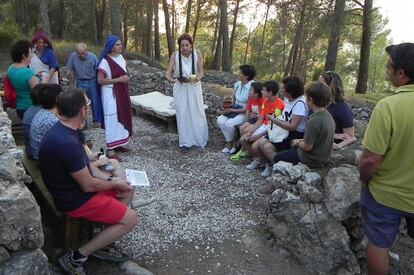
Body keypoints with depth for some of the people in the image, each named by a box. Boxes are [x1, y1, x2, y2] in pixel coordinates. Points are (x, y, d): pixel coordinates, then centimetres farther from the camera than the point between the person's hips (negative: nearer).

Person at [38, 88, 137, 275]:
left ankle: (103, 244, 18)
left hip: (74, 187, 10)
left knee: (127, 191, 16)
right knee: (130, 219, -6)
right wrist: (115, 184, -7)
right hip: (75, 200, -10)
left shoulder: (63, 130, -1)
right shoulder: (67, 143, -33)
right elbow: (88, 186, -24)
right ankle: (77, 257, 2)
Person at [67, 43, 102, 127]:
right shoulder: (73, 56, -10)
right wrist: (73, 84, 2)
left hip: (92, 81, -1)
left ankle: (97, 120, 18)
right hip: (80, 83, 1)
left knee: (95, 102, 4)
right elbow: (71, 71, 0)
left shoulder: (92, 57, -13)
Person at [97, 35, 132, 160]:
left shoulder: (121, 56, 6)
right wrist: (118, 80, -20)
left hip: (121, 92, 8)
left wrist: (126, 77, 4)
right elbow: (100, 80, -18)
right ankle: (110, 150, 4)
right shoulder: (105, 61, -17)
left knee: (121, 117, 14)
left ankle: (117, 144, 28)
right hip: (111, 93, -8)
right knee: (112, 120, -5)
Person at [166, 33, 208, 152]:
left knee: (197, 113, 6)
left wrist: (197, 78, -32)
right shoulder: (175, 55, -10)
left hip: (194, 88, 0)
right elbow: (169, 71, -11)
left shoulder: (197, 54, -10)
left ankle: (200, 139, 26)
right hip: (180, 88, 0)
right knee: (182, 114, 2)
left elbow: (201, 71, -10)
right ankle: (186, 142, 12)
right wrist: (170, 78, -33)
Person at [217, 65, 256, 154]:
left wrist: (234, 110, -19)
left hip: (245, 112, -7)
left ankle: (230, 142, 2)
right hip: (235, 108, 7)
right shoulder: (237, 84, 3)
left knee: (229, 123, -28)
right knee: (220, 120, -15)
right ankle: (232, 142, -2)